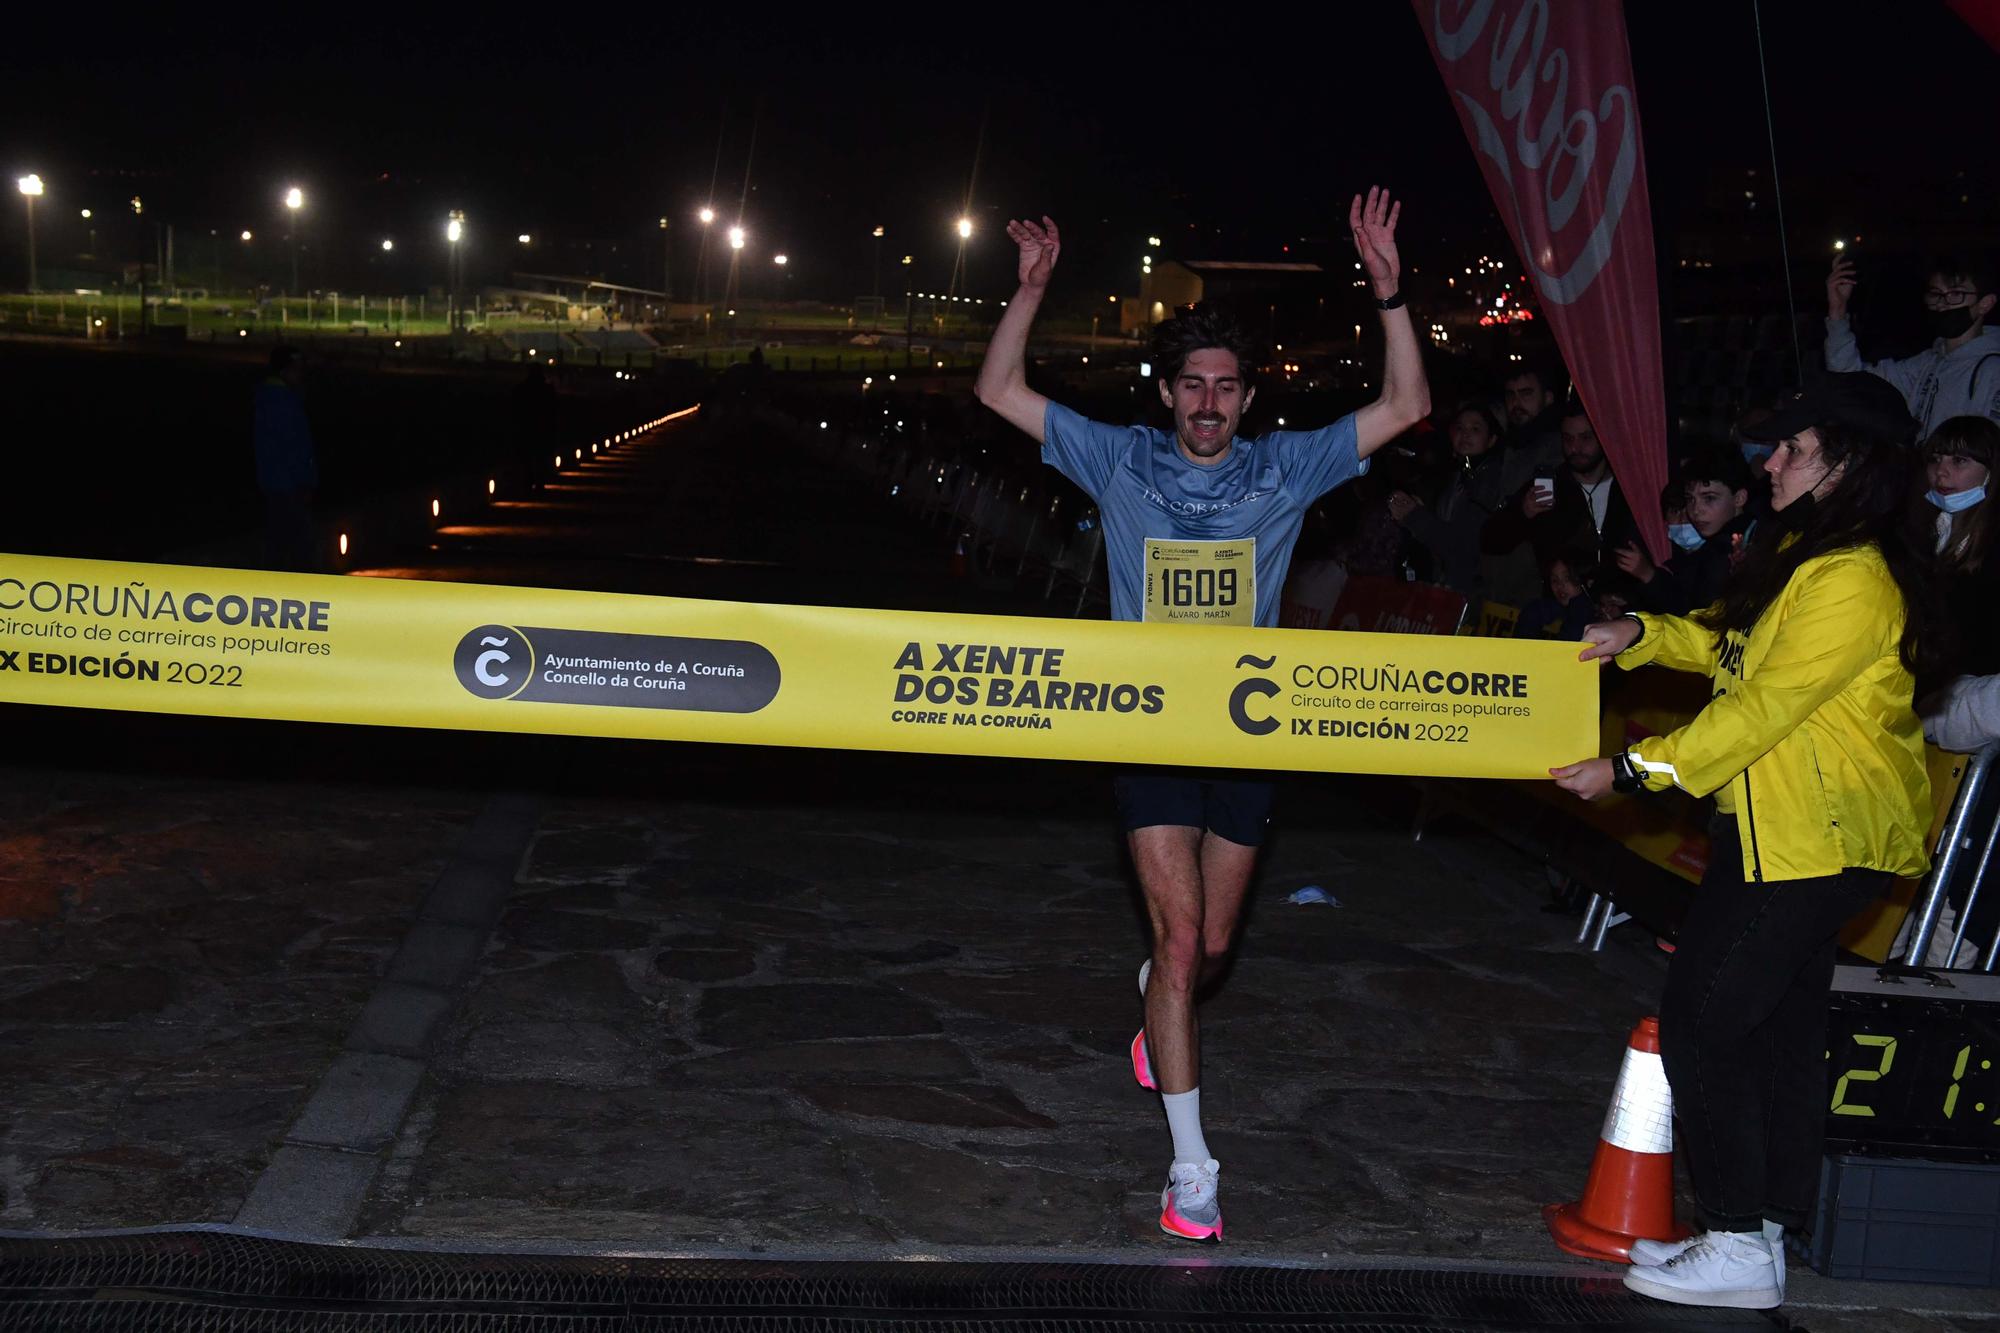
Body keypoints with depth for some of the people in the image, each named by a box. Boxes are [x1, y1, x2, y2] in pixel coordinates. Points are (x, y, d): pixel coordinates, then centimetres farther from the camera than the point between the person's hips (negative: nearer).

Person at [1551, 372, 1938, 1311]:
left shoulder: (1853, 582, -21)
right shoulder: (1804, 556, 13)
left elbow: (1761, 709, -23)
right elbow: (1735, 647, 22)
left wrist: (1634, 769, -21)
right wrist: (1642, 635, 6)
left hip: (1818, 837, -10)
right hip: (1779, 826, 10)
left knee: (1703, 1019, -6)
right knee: (1779, 1028, 14)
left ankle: (1739, 1245, 3)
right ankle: (1768, 1233, 22)